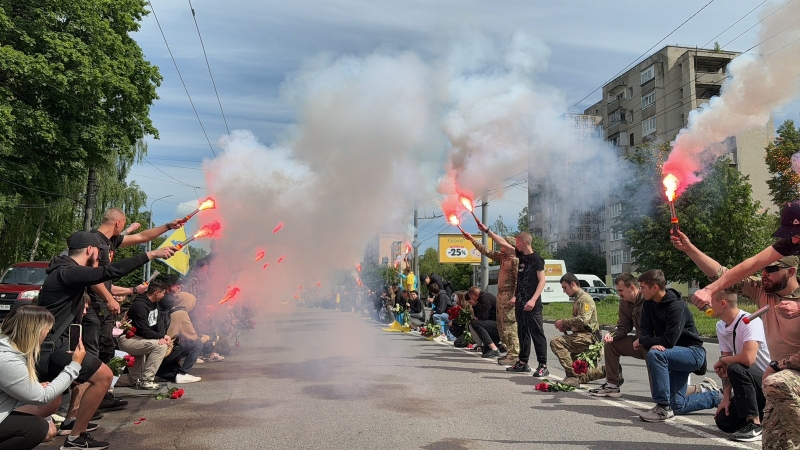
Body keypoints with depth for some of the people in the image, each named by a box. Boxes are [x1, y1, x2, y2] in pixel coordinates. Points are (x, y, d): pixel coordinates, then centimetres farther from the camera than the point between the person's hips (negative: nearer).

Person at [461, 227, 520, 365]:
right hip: (501, 295, 10)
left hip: (509, 296, -10)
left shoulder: (515, 260, -11)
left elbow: (519, 280, -17)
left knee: (509, 325, -10)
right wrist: (472, 239, 23)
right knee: (501, 325, 12)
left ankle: (514, 355, -6)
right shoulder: (502, 257, 14)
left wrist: (514, 297, -23)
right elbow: (486, 251, 22)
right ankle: (510, 353, 19)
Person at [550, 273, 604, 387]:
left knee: (556, 342, -29)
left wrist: (563, 322, -15)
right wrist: (566, 327, 11)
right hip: (582, 336, 10)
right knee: (581, 376, 11)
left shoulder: (585, 298, -9)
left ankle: (573, 375, -30)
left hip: (588, 337, -10)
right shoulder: (577, 299, 23)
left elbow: (583, 320, -24)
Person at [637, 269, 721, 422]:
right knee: (677, 406, 7)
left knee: (655, 355, -36)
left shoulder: (677, 307, -23)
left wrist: (642, 340, -16)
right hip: (675, 354, 8)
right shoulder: (649, 305, 0)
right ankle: (716, 397, 30)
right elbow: (646, 332, -3)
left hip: (693, 352, -8)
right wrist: (653, 344, -25)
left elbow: (669, 341, -28)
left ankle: (664, 408, -27)